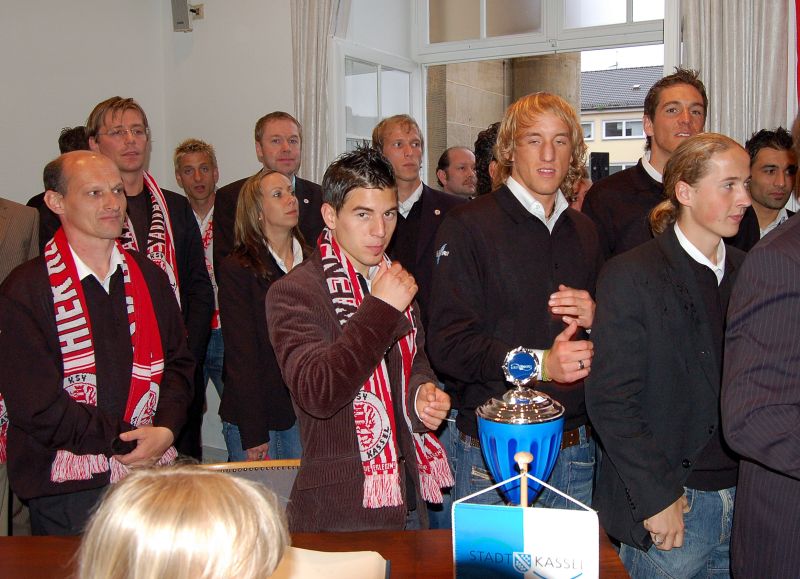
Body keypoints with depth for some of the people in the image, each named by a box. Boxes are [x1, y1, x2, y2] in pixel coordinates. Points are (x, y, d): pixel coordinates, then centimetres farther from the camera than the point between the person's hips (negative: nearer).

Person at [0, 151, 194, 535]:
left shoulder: (148, 277, 10)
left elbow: (178, 363, 10)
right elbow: (33, 402, -13)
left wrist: (165, 429, -8)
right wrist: (124, 443, -13)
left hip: (149, 476, 5)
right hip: (66, 488, -4)